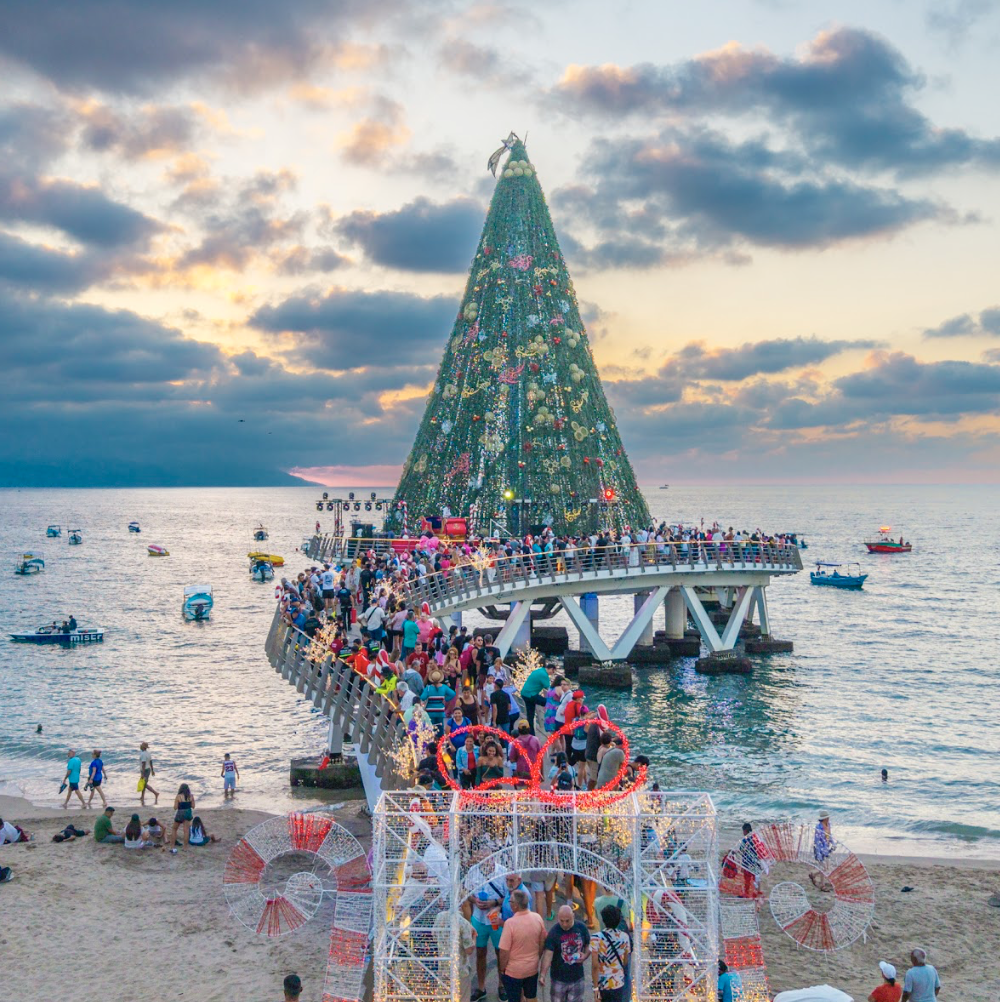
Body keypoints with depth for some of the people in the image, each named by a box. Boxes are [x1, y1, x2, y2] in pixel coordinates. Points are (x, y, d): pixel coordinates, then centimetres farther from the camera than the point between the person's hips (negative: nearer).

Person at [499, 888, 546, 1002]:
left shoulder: (510, 923, -28)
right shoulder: (537, 918, -12)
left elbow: (504, 951, -21)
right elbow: (542, 943, 2)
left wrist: (502, 968, -4)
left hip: (513, 971, -4)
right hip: (532, 968, 5)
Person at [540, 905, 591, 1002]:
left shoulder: (581, 928, -8)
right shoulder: (553, 932, -19)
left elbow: (588, 944, 7)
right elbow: (548, 954, -25)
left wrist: (585, 955, -14)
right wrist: (543, 975, -35)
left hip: (577, 977, 2)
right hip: (559, 978, -2)